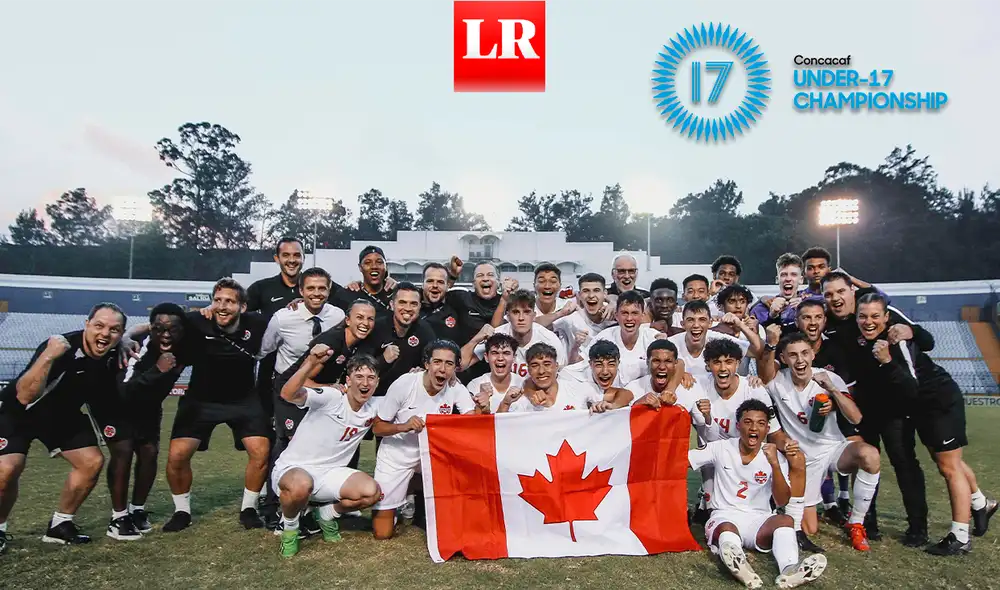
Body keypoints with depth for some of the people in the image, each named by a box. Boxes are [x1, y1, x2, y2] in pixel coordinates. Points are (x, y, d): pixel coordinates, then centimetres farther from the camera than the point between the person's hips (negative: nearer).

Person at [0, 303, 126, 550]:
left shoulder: (112, 355, -16)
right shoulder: (61, 348, -36)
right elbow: (24, 397, -44)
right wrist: (48, 357, -55)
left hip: (63, 414, 6)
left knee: (92, 462, -3)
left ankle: (59, 525, 14)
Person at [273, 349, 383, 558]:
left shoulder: (373, 411, -1)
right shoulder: (331, 397, -20)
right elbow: (287, 394, -36)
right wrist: (311, 362, -53)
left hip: (330, 473, 5)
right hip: (293, 469, -5)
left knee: (372, 491, -19)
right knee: (301, 485, -41)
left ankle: (327, 514, 13)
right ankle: (289, 527, -3)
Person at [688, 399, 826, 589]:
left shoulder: (776, 457, 0)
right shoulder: (721, 449, 0)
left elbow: (782, 501, -10)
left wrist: (774, 464, -24)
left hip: (758, 520, 1)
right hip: (725, 517, -1)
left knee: (786, 520, -31)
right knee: (728, 530, -37)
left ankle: (789, 570, -56)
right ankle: (736, 560, -67)